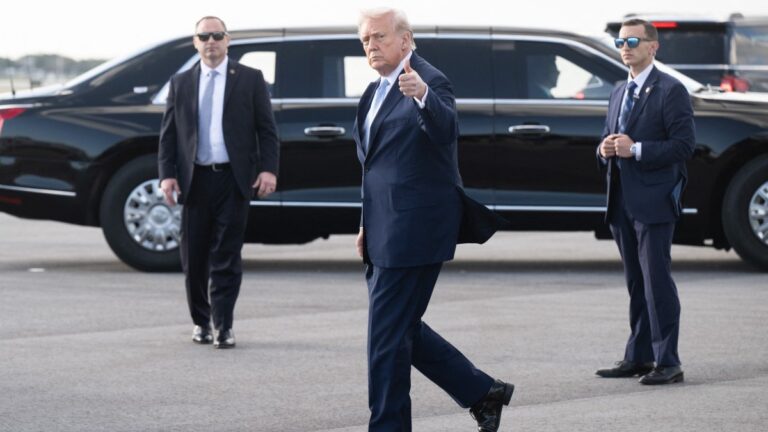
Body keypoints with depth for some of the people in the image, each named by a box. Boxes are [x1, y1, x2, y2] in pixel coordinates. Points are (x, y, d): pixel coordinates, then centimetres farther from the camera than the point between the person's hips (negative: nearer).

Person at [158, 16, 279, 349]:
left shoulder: (250, 80, 5)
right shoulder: (180, 84, 11)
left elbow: (267, 129, 3)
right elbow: (168, 134, 9)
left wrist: (268, 169, -9)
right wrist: (167, 174, -2)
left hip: (234, 180, -2)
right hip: (195, 180, 2)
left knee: (227, 258, -5)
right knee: (194, 258, 6)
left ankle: (223, 327, -3)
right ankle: (201, 322, 20)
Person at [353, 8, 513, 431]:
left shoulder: (429, 82, -12)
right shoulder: (376, 91, 16)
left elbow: (446, 131, -32)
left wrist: (423, 96, -51)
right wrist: (367, 225, 21)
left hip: (413, 230, -9)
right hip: (385, 232, 9)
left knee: (388, 334, -6)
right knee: (402, 330, 12)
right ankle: (483, 393, 22)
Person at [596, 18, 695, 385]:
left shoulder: (670, 91, -6)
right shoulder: (619, 93, 18)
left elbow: (684, 145, -13)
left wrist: (636, 150, -20)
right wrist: (606, 150, 2)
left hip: (654, 202, -8)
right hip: (622, 202, 8)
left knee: (657, 281, -9)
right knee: (636, 283, 12)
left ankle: (667, 362, -7)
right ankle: (638, 357, 17)